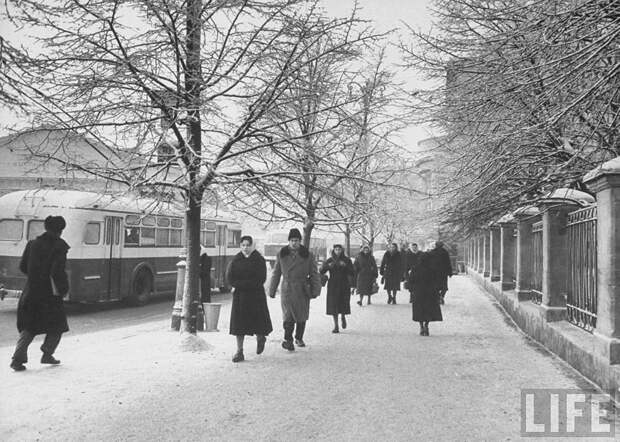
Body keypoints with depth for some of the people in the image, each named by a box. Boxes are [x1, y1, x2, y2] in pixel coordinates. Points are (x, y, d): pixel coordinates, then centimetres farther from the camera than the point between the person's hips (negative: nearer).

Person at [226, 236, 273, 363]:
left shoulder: (259, 260, -3)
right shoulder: (235, 260, 4)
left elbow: (260, 279, -12)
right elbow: (229, 278, -4)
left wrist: (239, 284, -15)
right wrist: (249, 284, -15)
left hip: (256, 296, -2)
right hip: (239, 296, 2)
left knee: (258, 320, 2)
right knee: (239, 322, -1)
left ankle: (260, 339, 35)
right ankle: (239, 352, 4)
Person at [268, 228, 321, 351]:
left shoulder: (308, 255, 0)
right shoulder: (281, 254, 2)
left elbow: (314, 274, 4)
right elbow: (276, 274, 10)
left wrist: (316, 290, -1)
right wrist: (272, 290, 11)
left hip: (302, 290, 1)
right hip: (287, 289, -1)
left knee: (302, 316, 10)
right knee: (288, 316, -11)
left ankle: (299, 338, 29)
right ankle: (288, 340, -1)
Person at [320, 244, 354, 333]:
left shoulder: (346, 260, 3)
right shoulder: (330, 260, 3)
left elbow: (352, 273, -6)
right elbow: (321, 271, -6)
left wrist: (345, 266, -22)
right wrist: (328, 266, -24)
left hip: (344, 285, 0)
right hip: (333, 285, 0)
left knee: (344, 303, -6)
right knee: (333, 305, -5)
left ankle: (343, 317, 29)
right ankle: (336, 326, 3)